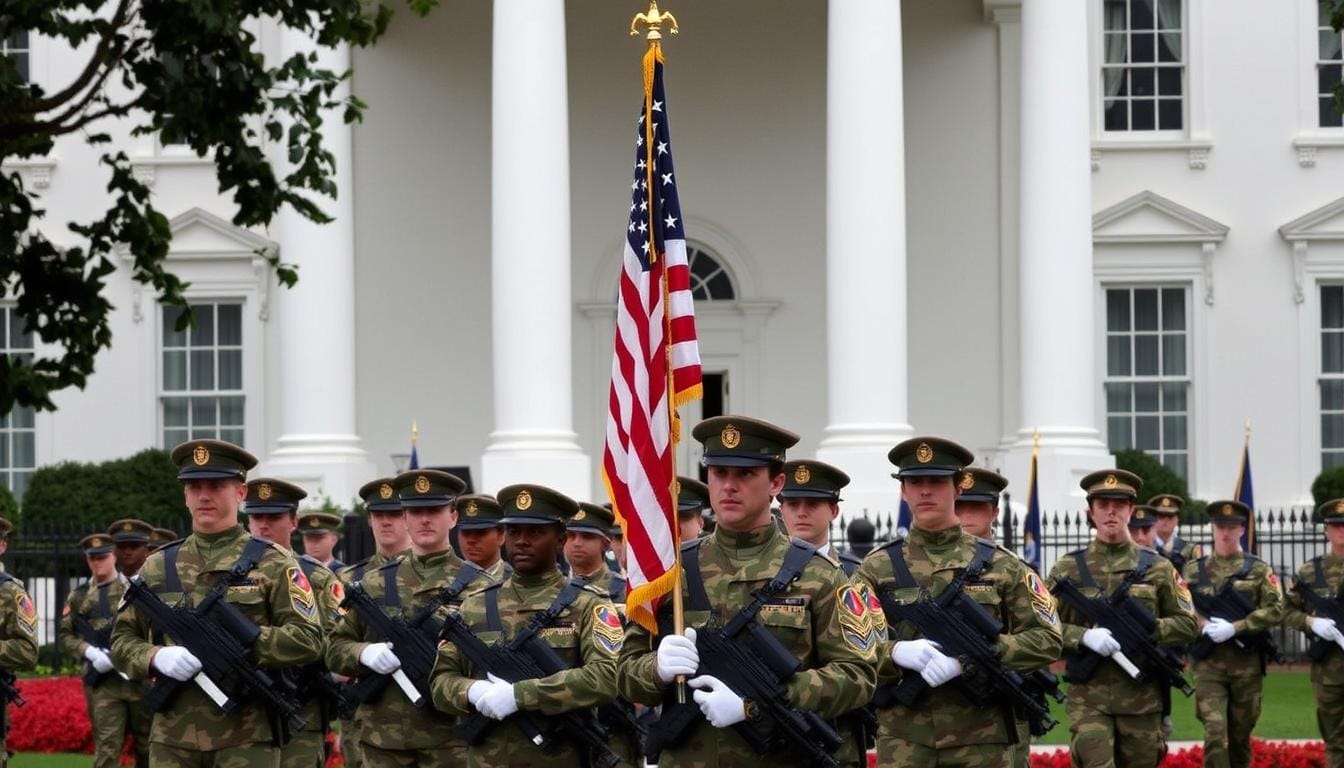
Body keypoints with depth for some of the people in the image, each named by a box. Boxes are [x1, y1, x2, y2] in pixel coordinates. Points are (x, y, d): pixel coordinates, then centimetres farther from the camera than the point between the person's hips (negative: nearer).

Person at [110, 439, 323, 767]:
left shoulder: (272, 564, 2)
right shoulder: (157, 567, 13)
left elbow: (308, 640, -5)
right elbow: (122, 641, 14)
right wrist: (156, 657, -8)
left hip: (246, 739, -3)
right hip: (172, 739, 3)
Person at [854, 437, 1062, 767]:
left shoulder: (999, 565, 6)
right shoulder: (877, 568, 6)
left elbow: (1047, 638, -1)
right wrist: (896, 652, -18)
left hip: (982, 739, 1)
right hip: (903, 741, -1)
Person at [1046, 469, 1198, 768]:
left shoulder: (1157, 567, 8)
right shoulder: (1067, 569, 6)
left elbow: (1188, 625, 7)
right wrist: (1084, 636, -16)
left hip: (1142, 696, 2)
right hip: (1088, 697, -2)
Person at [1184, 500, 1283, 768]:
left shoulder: (1259, 570, 5)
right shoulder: (1194, 570, 8)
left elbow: (1275, 610, -5)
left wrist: (1234, 628, -15)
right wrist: (1204, 626, -15)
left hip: (1247, 662, 1)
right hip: (1208, 662, -1)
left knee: (1241, 733, 10)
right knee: (1215, 732, -13)